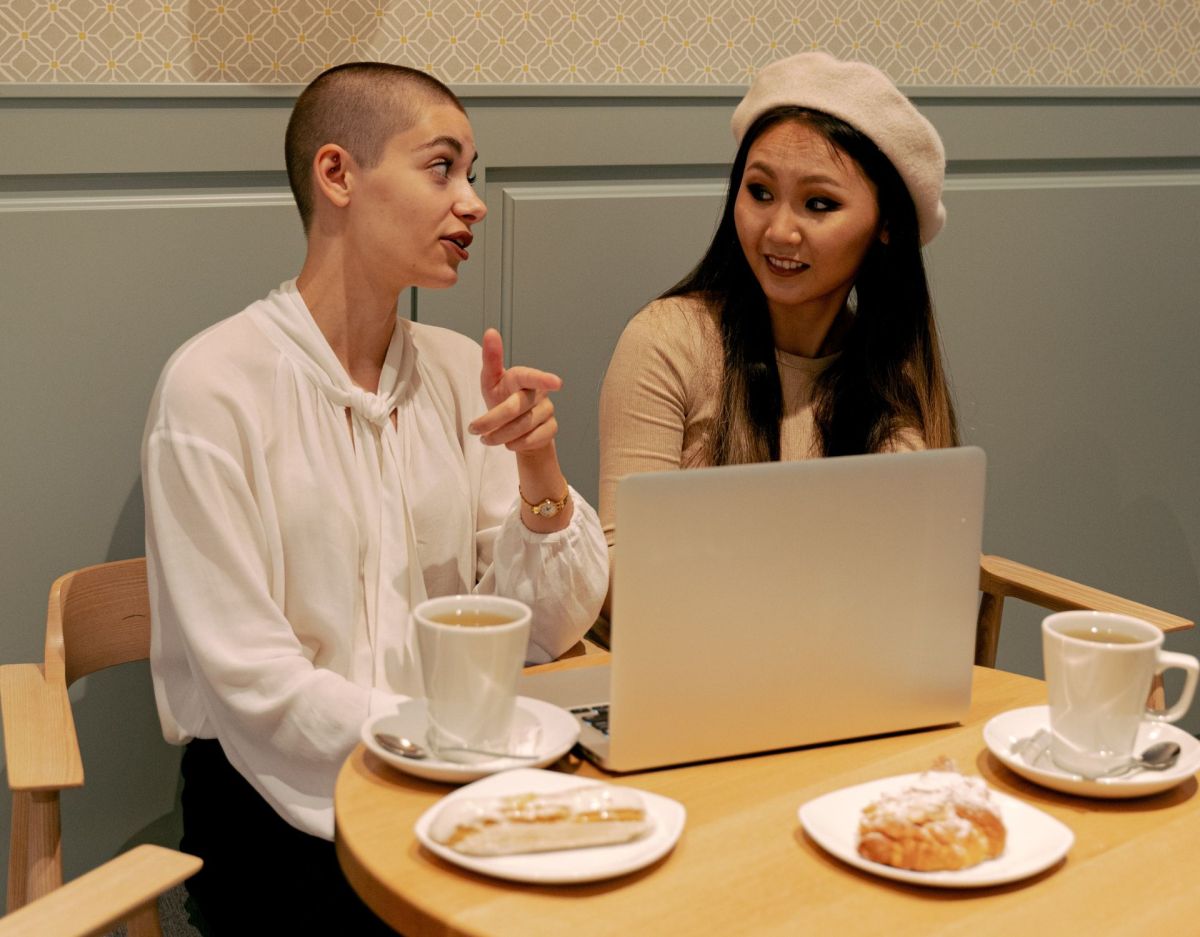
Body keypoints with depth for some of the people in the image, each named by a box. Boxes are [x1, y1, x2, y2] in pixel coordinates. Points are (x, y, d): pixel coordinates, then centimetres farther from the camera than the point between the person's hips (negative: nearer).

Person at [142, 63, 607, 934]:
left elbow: (550, 629, 5)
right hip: (288, 807, -5)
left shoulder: (459, 370, 7)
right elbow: (252, 681, -14)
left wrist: (539, 471, -12)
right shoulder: (215, 385, -9)